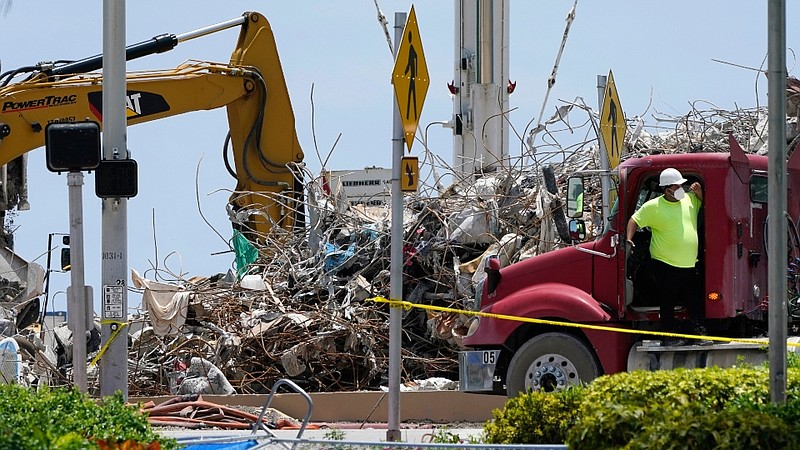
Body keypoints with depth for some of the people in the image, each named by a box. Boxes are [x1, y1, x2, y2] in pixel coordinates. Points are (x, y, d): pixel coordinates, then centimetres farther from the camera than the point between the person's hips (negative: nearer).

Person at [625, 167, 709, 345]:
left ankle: (699, 334, 12)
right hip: (665, 264, -4)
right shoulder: (653, 207, -7)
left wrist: (699, 192, 3)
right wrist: (628, 239, -17)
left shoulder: (690, 199, 7)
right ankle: (671, 336, 12)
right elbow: (634, 220, -2)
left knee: (695, 302, 6)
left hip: (689, 264, 4)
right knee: (668, 303, 4)